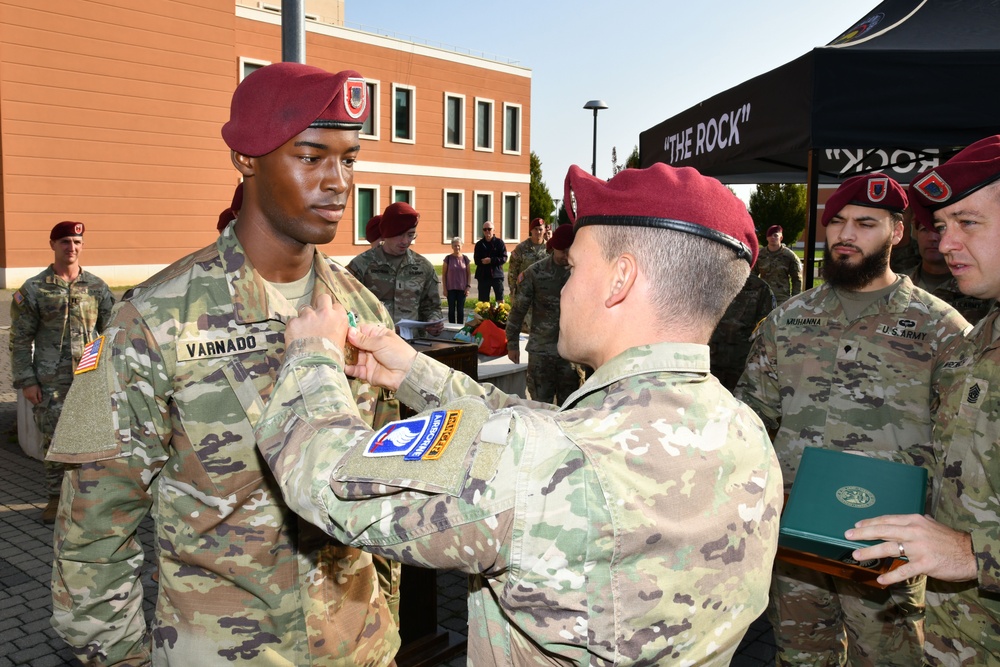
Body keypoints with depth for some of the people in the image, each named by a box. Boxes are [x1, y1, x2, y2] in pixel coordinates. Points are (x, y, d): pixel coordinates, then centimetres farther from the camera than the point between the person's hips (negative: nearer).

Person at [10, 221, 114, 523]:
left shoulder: (96, 286, 7)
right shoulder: (33, 289, 2)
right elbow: (20, 339, 2)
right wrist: (26, 381, -4)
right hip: (50, 380, -1)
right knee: (54, 439, 4)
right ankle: (56, 497, 18)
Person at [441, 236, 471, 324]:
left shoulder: (465, 259, 2)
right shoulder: (448, 258, -2)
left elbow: (469, 274, 7)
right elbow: (443, 274, 0)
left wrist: (468, 287, -1)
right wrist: (445, 288, -4)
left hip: (462, 289, 1)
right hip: (451, 289, -1)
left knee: (460, 309, 6)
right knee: (451, 309, 4)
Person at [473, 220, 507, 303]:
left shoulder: (499, 242, 2)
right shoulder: (479, 244, 8)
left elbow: (504, 258, -6)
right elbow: (476, 260, 1)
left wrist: (491, 260, -18)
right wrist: (483, 261, -19)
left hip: (497, 274, -2)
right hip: (483, 275, 2)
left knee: (500, 299, -2)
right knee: (484, 301, 5)